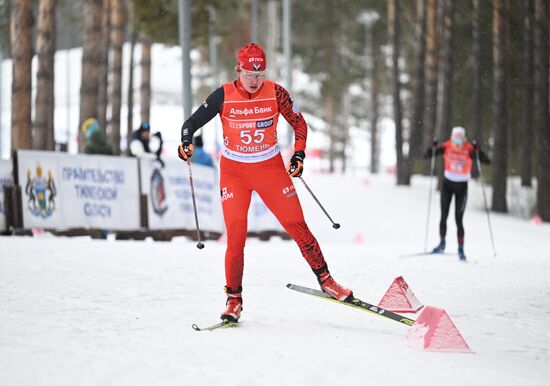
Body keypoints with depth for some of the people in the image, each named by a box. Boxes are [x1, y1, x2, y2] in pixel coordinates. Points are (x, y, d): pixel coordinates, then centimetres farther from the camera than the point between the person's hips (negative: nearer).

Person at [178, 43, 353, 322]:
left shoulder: (275, 93, -8)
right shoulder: (224, 96, -10)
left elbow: (299, 124, 5)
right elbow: (192, 123, -3)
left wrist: (298, 155, -7)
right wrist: (186, 142, -23)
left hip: (270, 168, 1)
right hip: (234, 171, -1)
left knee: (297, 226, -1)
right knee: (236, 236, -11)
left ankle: (325, 279, 15)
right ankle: (233, 299, 2)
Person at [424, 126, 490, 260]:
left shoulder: (469, 150, -16)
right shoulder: (446, 147, -11)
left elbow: (486, 161, -23)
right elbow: (427, 156, -8)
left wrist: (478, 151, -38)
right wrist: (433, 148, -27)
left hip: (462, 186, -2)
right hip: (447, 184, 2)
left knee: (458, 220, -6)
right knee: (443, 217, -1)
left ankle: (461, 249, 2)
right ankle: (442, 244, 15)